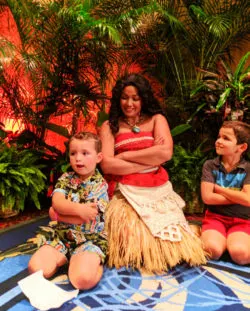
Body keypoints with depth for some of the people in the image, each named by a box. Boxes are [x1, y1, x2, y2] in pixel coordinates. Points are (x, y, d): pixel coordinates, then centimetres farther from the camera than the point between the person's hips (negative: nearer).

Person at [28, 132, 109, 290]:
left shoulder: (100, 184, -9)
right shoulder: (66, 178, 5)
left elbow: (86, 217, -17)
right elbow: (56, 202, -12)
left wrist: (56, 214, -9)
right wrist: (78, 208, -29)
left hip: (90, 238, -4)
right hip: (61, 235, 5)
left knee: (83, 279, -28)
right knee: (36, 268, -15)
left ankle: (95, 262, 3)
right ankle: (64, 258, 10)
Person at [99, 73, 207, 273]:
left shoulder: (156, 119, 11)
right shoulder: (109, 126, 9)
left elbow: (166, 152, -7)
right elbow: (107, 165, -6)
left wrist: (125, 155, -5)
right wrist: (149, 160, -6)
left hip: (158, 191, 2)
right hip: (126, 193, -1)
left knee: (170, 238, -16)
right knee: (132, 238, -24)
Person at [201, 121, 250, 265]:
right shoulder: (210, 165, -2)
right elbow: (207, 197, -11)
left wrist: (218, 188, -9)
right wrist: (238, 196, -9)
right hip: (215, 216, 0)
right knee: (212, 250, -28)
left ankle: (231, 240, 3)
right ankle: (224, 239, 3)